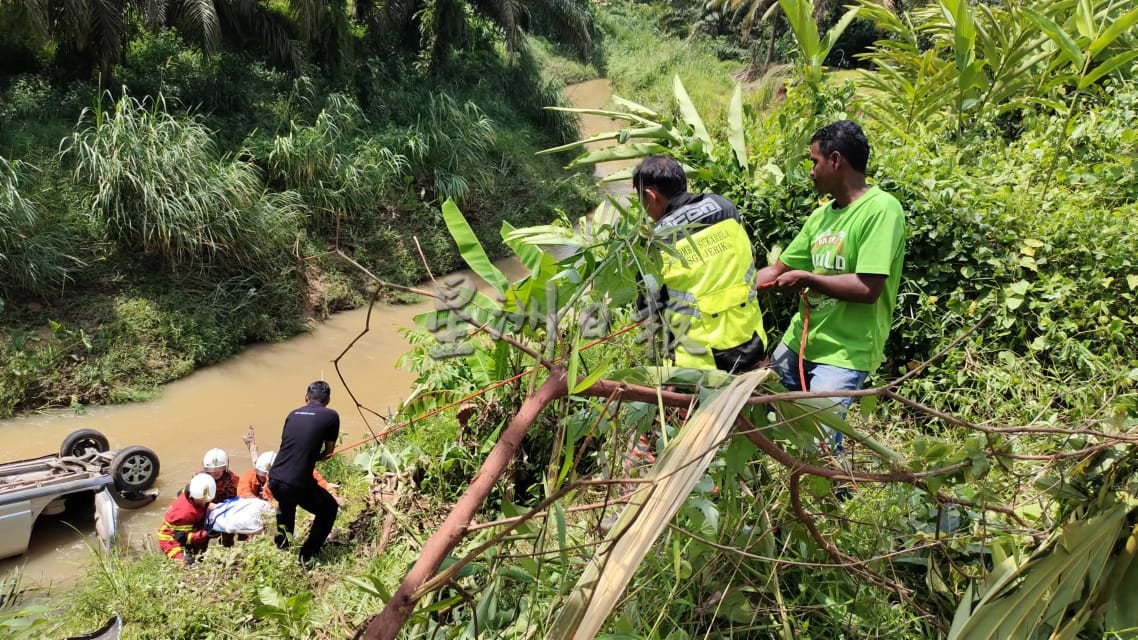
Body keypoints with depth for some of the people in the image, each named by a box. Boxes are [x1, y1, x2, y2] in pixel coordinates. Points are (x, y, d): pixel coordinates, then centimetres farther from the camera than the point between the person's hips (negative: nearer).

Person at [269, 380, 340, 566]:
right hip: (298, 484, -5)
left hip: (274, 480, 5)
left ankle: (281, 543, 47)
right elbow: (328, 453, 10)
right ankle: (307, 555, 16)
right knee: (329, 509, 22)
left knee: (286, 501, 40)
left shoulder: (293, 415, 14)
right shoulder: (331, 416, 1)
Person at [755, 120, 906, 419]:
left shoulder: (881, 209, -15)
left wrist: (806, 278, -13)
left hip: (844, 353, -8)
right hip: (798, 342, 8)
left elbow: (868, 289, -24)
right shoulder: (821, 215, 9)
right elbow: (776, 271, 13)